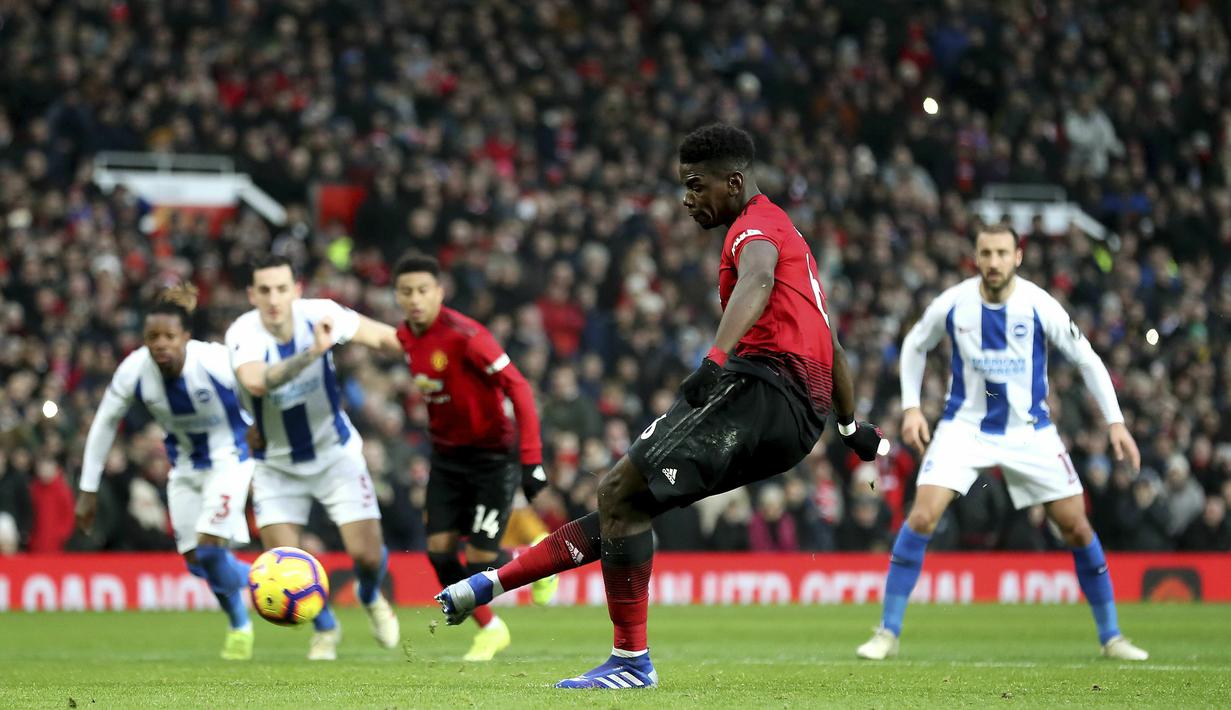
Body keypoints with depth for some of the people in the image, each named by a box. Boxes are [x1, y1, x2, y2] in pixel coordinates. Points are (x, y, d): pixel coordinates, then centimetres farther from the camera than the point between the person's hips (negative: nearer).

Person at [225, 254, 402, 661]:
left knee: (367, 555, -6)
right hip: (276, 465, -1)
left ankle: (371, 599, 33)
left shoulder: (319, 314, -20)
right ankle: (326, 629, 24)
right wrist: (311, 353, -57)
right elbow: (255, 383, -49)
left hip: (335, 454, 1)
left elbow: (386, 338, -6)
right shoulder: (243, 334, -27)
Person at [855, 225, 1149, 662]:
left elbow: (1086, 359, -3)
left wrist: (1115, 421, -7)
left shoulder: (1038, 305, -13)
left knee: (1076, 526, -2)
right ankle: (888, 633, -8)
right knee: (922, 516, -17)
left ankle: (1111, 637, 13)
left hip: (1029, 431, 0)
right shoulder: (952, 304, -10)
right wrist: (911, 407, 1)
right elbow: (915, 346, 9)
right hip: (965, 426, 0)